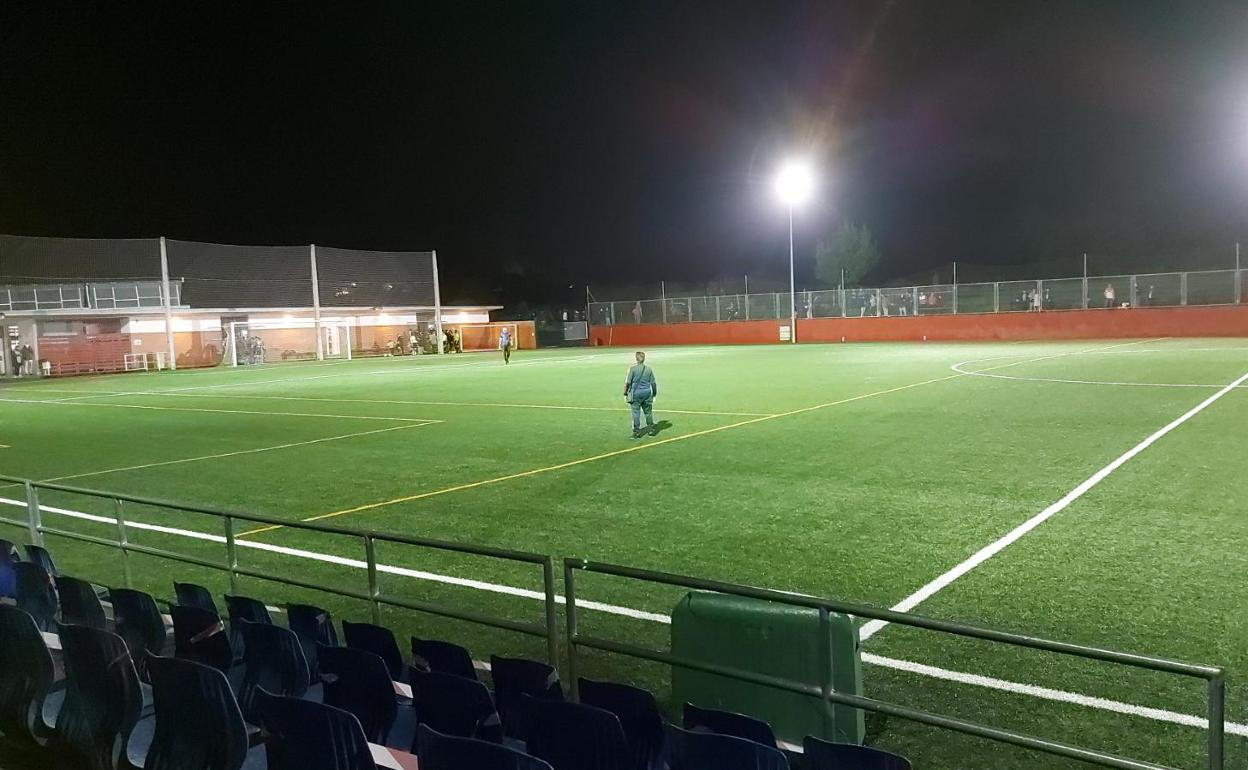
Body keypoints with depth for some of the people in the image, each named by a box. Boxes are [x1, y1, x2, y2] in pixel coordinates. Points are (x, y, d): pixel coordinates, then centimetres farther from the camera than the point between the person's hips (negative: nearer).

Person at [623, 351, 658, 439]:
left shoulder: (632, 368, -8)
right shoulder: (649, 369, 3)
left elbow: (627, 382, -9)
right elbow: (653, 383, 6)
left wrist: (625, 393, -1)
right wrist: (654, 394, 16)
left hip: (636, 393, -3)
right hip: (647, 393, 3)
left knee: (636, 412, 2)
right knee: (648, 412, 13)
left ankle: (636, 431, 3)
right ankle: (651, 429, 21)